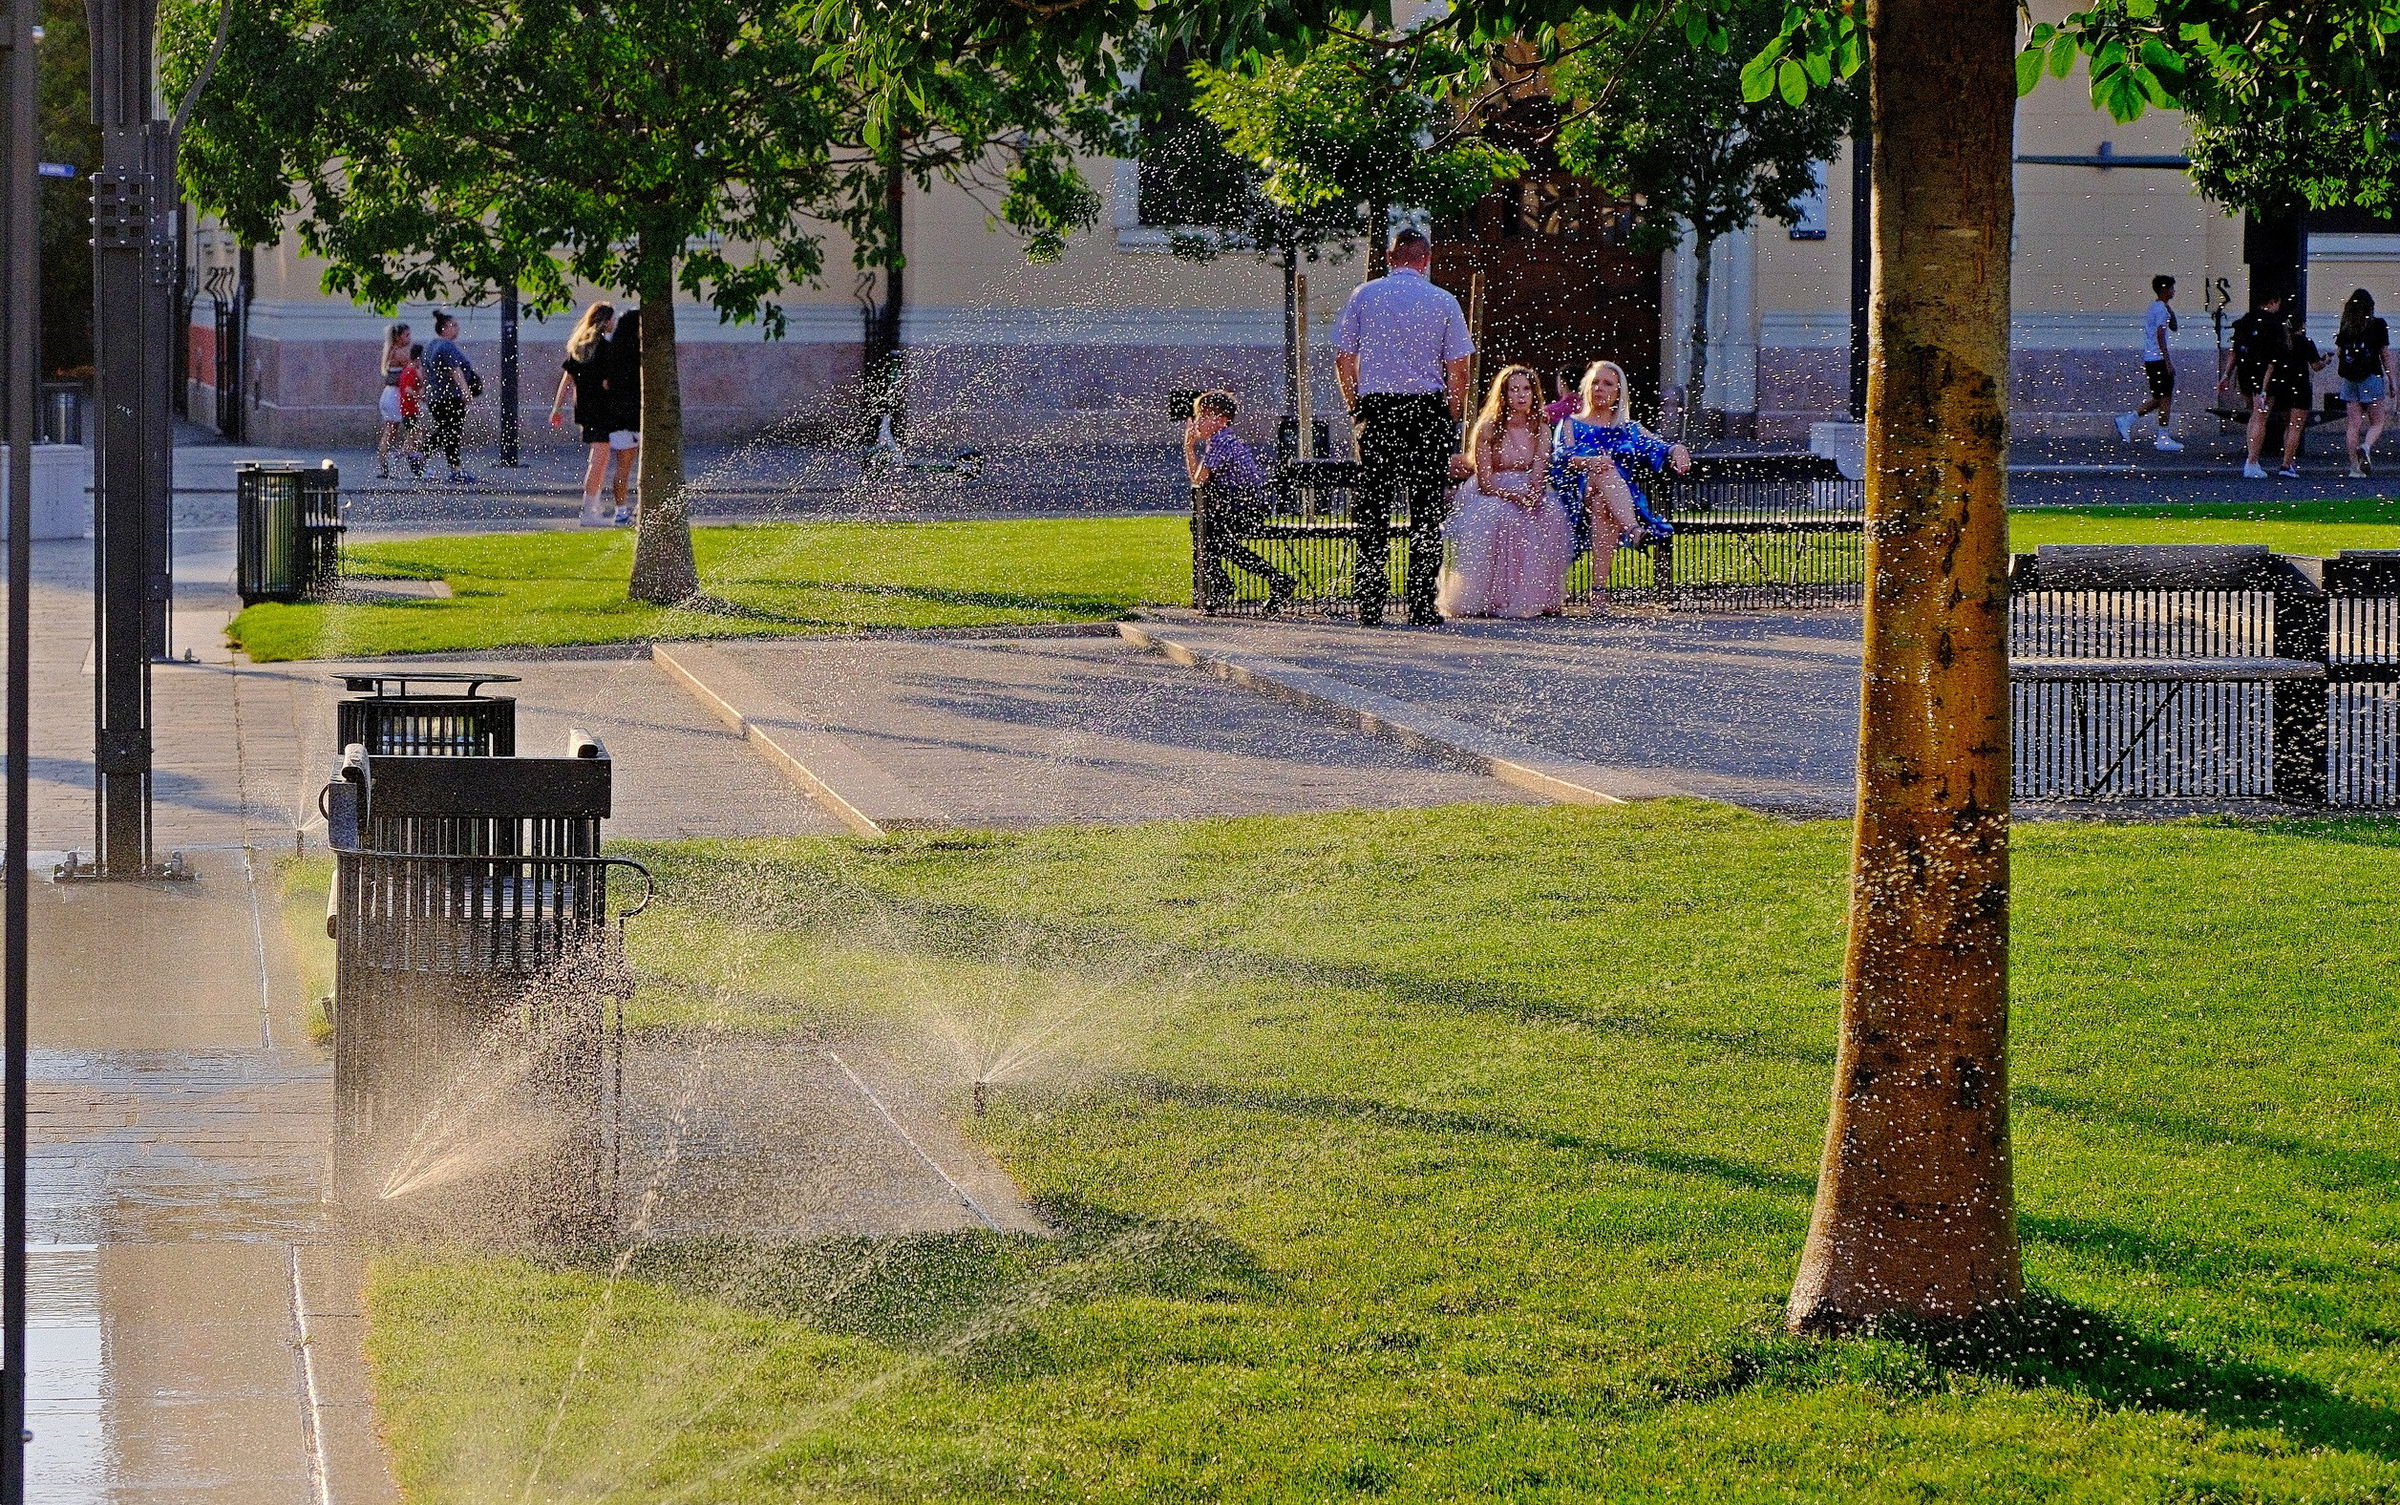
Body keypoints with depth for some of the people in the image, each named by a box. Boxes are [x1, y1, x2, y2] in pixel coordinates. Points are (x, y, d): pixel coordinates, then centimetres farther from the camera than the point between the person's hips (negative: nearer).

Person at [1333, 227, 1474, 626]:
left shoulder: (1364, 295, 4)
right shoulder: (1443, 302, 1)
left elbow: (1343, 359, 4)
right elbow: (1457, 370, -1)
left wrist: (1357, 409, 12)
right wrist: (1453, 420, 7)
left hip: (1376, 411, 1)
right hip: (1428, 410, -1)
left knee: (1372, 511, 6)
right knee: (1426, 510, 3)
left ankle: (1369, 605, 2)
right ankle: (1421, 605, -1)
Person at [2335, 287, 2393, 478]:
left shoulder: (2345, 327, 4)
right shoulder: (2378, 325, -4)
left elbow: (2338, 353, 10)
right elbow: (2386, 354, -2)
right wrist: (2391, 381, 6)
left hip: (2349, 381, 3)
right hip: (2372, 377, -3)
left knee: (2353, 424, 5)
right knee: (2377, 423, 4)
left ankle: (2355, 466, 0)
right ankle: (2366, 447, -26)